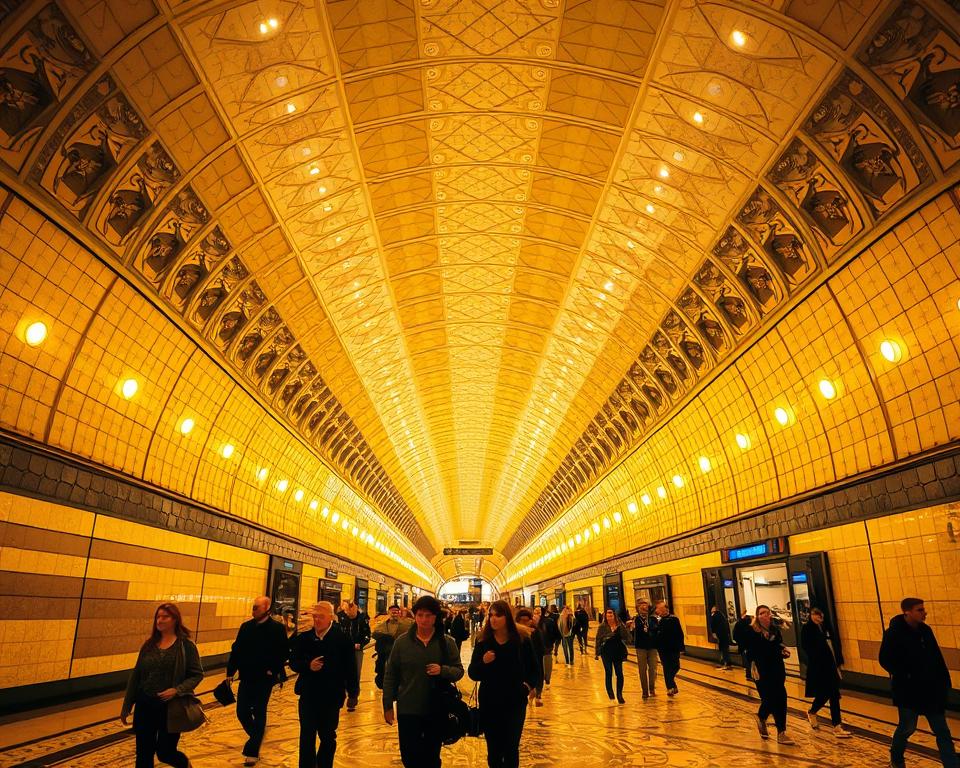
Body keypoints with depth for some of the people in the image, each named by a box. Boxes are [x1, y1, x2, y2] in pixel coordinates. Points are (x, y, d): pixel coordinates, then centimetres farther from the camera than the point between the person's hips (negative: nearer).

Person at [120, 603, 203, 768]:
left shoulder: (186, 645, -8)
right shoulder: (149, 645, 4)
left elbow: (197, 674, -8)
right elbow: (136, 675, 9)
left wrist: (177, 690, -22)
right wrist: (126, 706, 8)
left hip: (171, 707, -4)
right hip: (145, 705, 4)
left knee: (165, 753, 6)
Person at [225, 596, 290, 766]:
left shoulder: (277, 628, -10)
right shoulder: (246, 626, 4)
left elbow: (283, 653, -10)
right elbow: (236, 650, 7)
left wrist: (274, 671, -17)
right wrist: (230, 672, 2)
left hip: (264, 680, -4)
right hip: (246, 678, 5)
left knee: (259, 715, 5)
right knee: (242, 713, 7)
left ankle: (252, 752, 19)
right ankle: (257, 738, 34)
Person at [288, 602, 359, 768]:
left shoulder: (342, 640, -11)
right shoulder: (303, 638, -2)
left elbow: (350, 668, -8)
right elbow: (293, 662, 2)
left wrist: (353, 690, -10)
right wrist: (308, 666, -16)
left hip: (331, 698, -2)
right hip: (308, 697, 2)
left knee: (328, 737, 14)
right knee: (306, 737, 10)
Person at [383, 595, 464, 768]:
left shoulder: (447, 642, -5)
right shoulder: (402, 641, -4)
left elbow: (459, 670, -2)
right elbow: (390, 675, 1)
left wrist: (443, 670, -22)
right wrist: (388, 705, 0)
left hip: (437, 710, 0)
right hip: (407, 710, 0)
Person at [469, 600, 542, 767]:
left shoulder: (522, 639, -9)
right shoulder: (483, 640, -7)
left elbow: (535, 669, 2)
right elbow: (472, 674, -6)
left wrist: (531, 685, -15)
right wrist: (483, 662, -25)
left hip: (515, 702, -1)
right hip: (489, 703, 1)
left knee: (511, 749, 9)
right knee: (494, 750, 12)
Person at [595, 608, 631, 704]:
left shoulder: (620, 625, -2)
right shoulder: (602, 627, -4)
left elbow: (627, 637, -5)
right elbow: (597, 640, 0)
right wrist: (597, 653, -1)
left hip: (618, 652, 1)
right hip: (606, 653, -1)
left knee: (619, 673, 3)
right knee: (608, 673, 3)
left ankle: (619, 695, 16)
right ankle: (611, 696, 17)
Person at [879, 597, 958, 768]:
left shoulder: (925, 630, 1)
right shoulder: (894, 633, -17)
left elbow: (937, 657, 9)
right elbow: (885, 660, -15)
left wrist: (944, 680, 3)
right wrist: (905, 677, -18)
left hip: (931, 690, 5)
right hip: (908, 691, -5)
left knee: (942, 731, 6)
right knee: (907, 727, 11)